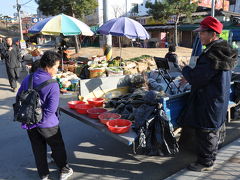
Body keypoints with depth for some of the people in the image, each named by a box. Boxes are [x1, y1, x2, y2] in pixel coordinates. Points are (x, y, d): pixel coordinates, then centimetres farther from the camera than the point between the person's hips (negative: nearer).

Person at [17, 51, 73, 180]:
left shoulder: (27, 79, -4)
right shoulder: (53, 85, -23)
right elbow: (51, 110, -26)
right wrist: (38, 121, -14)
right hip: (47, 125, -5)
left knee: (38, 150, 20)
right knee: (57, 147, 18)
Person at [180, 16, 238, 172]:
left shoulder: (212, 55, -26)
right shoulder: (225, 51, 7)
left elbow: (196, 78, -24)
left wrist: (185, 70, -5)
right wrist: (190, 77, 11)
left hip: (208, 103, -10)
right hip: (219, 100, 10)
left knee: (205, 133, 5)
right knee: (213, 132, 22)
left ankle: (206, 163, 21)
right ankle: (210, 158, 39)